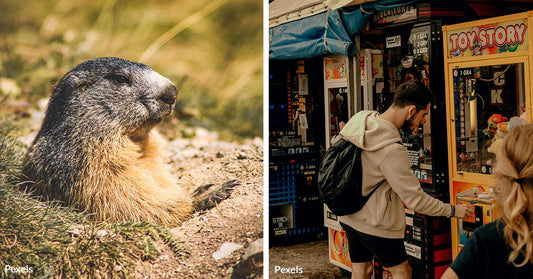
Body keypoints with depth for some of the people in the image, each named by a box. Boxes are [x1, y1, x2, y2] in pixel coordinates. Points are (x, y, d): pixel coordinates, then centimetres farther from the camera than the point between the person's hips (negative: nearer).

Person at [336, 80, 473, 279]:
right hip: (375, 224, -8)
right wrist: (453, 210, -9)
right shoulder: (392, 150, -29)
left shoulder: (360, 119, -6)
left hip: (349, 216, 8)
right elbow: (415, 200, -22)